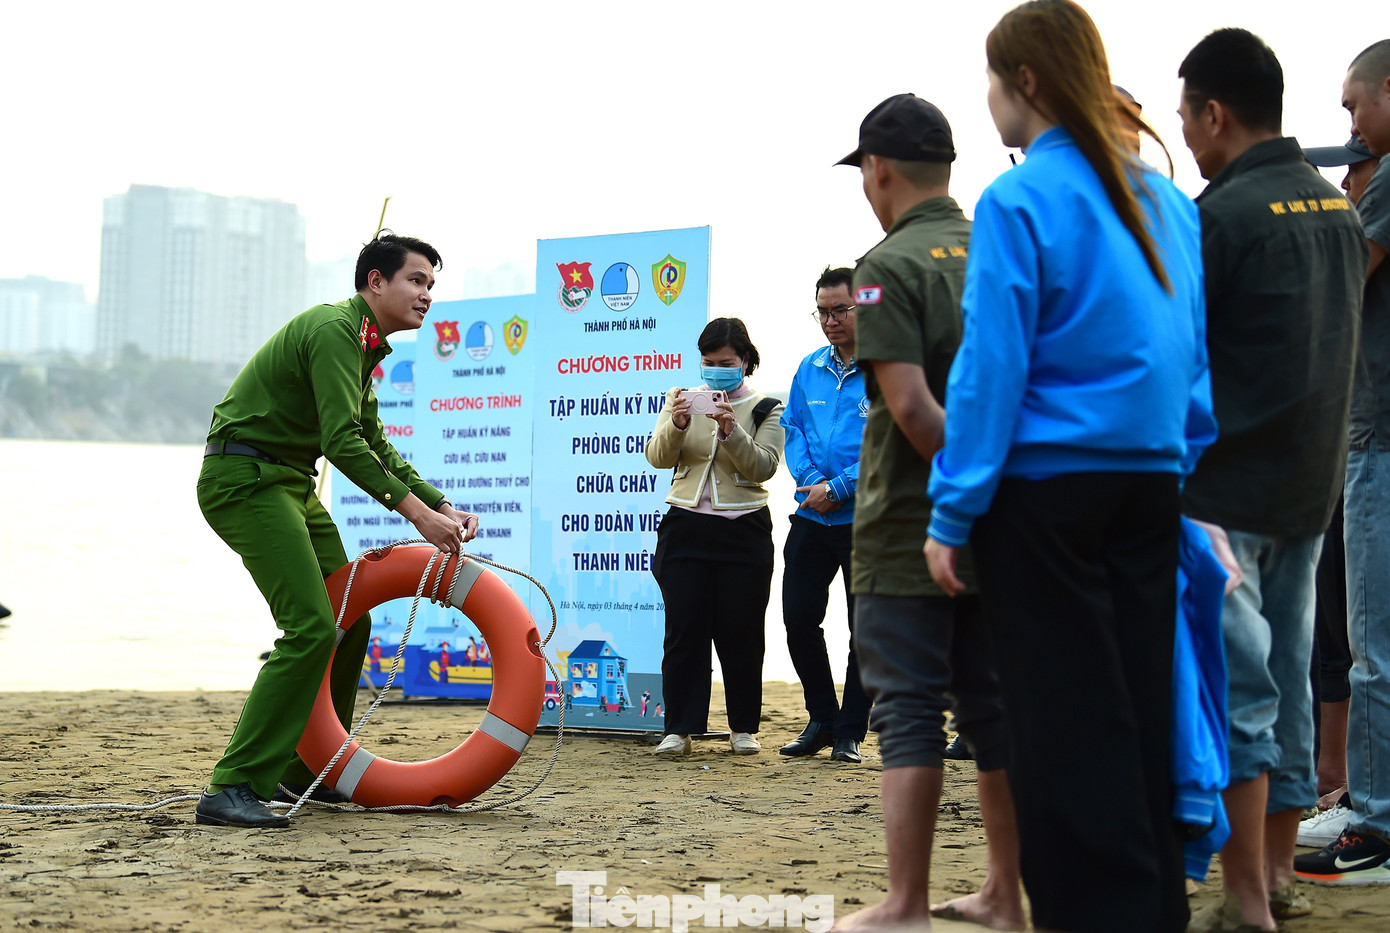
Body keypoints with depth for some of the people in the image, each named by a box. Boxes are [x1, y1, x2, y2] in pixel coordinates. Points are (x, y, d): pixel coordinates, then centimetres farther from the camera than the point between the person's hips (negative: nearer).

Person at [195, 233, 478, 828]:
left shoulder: (364, 345, 17)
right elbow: (342, 440, -26)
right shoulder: (335, 329, -16)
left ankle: (306, 770, 21)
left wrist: (443, 508, 10)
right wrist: (416, 512, -27)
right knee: (311, 628, -19)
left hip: (288, 485, 11)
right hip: (244, 481, -10)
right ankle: (233, 788, -19)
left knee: (349, 623, 11)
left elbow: (374, 444, 21)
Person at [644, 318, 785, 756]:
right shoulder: (682, 399, 10)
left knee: (740, 631, 2)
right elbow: (658, 457, -1)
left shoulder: (765, 408, 5)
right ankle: (679, 728, 3)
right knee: (684, 629, -1)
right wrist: (677, 425, -20)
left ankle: (743, 728, 12)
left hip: (743, 532, -1)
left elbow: (763, 466, -6)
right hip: (685, 527, 1)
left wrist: (732, 431, -22)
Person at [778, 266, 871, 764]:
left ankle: (850, 732, 12)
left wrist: (837, 489, -16)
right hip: (812, 517, 5)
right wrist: (812, 481, -6)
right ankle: (822, 718, 20)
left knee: (866, 628, 2)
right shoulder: (809, 369, 12)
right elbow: (793, 430, 12)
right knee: (798, 618, 5)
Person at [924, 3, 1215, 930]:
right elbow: (1192, 357, 13)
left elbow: (991, 368, -13)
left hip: (1048, 491, -6)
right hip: (1150, 489, 6)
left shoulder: (1021, 202, -10)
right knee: (1141, 707, 12)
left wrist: (953, 514, -8)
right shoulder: (1167, 202, 9)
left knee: (1066, 722, 0)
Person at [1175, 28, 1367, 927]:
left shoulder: (1223, 214, -15)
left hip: (1226, 490, -8)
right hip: (1314, 482, 8)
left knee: (1232, 693, -4)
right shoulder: (1338, 207, 10)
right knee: (1288, 682, 13)